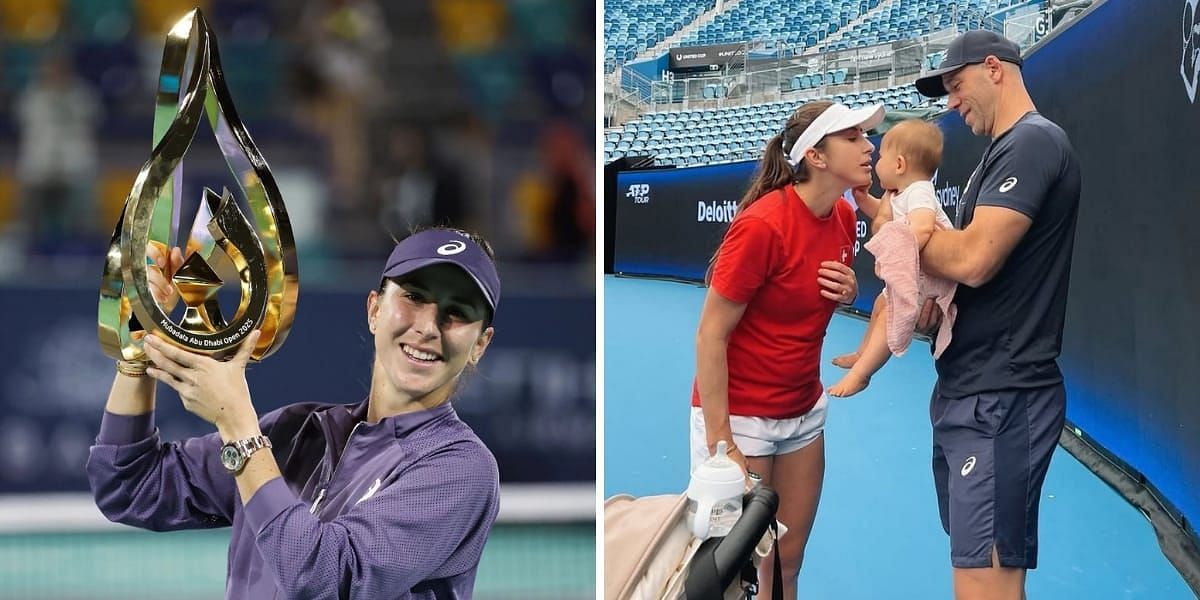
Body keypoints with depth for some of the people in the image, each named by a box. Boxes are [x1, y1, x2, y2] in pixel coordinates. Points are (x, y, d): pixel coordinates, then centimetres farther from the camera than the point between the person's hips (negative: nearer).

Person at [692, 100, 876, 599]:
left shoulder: (843, 217, 1)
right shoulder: (762, 225, -22)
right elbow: (710, 336, -19)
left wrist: (849, 291, -5)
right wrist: (721, 443, -22)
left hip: (804, 411, 7)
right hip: (739, 416, -7)